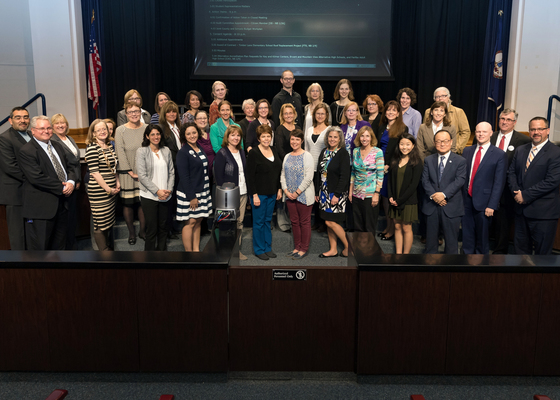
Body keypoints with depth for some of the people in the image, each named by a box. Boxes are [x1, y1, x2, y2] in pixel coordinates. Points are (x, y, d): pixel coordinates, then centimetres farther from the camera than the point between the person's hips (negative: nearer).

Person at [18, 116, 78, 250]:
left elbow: (70, 167, 14)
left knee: (59, 244, 17)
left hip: (61, 203, 8)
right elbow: (37, 178, -21)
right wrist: (61, 188, -17)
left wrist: (71, 182, -7)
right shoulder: (26, 151, -13)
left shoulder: (57, 146, 13)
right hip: (40, 207, -8)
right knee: (40, 246, 1)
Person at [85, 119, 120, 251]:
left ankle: (107, 246, 28)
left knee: (109, 222, 15)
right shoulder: (92, 148, -11)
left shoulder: (109, 146, 12)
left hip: (112, 190, 8)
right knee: (100, 224, -1)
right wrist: (108, 189, -14)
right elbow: (94, 172, -15)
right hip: (98, 192, -7)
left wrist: (117, 182, 7)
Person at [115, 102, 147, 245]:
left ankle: (142, 230, 19)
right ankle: (131, 233, 16)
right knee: (128, 203, 3)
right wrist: (130, 172, -10)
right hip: (127, 174, -2)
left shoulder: (146, 128, 5)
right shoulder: (120, 130, -2)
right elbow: (120, 153, -6)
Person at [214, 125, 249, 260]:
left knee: (240, 222, 10)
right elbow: (218, 175, -11)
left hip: (242, 193, 6)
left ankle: (238, 250, 19)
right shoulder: (222, 153, -7)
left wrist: (247, 190, 10)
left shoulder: (242, 152, 14)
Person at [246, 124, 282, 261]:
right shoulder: (254, 153, -11)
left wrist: (279, 189, 10)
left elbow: (278, 171, 16)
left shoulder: (274, 151, 9)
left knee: (268, 220, 13)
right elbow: (250, 176, -13)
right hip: (259, 193, -6)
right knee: (259, 221, 2)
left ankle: (268, 248, 23)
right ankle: (259, 249, 13)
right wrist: (254, 195, -17)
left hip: (272, 193, 6)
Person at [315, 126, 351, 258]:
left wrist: (337, 194, -20)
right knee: (328, 222, 10)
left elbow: (344, 176, -15)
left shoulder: (343, 153, -9)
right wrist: (317, 192, 12)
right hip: (324, 191, 7)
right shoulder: (324, 152, 11)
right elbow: (319, 173, 14)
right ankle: (333, 250, 20)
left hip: (337, 193, -7)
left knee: (330, 221, -8)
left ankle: (348, 247, 7)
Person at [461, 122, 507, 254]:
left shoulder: (499, 155, -5)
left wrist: (492, 205, -12)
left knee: (482, 236, 8)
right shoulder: (467, 151, 9)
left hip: (483, 202, -3)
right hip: (466, 199, 4)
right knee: (467, 235, 12)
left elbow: (499, 183, -7)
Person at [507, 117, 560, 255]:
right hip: (522, 208, 6)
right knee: (520, 246, 15)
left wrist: (526, 195, -17)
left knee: (542, 250, 4)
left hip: (544, 211, -6)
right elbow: (511, 172, 11)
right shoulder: (520, 150, 12)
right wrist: (516, 192, -7)